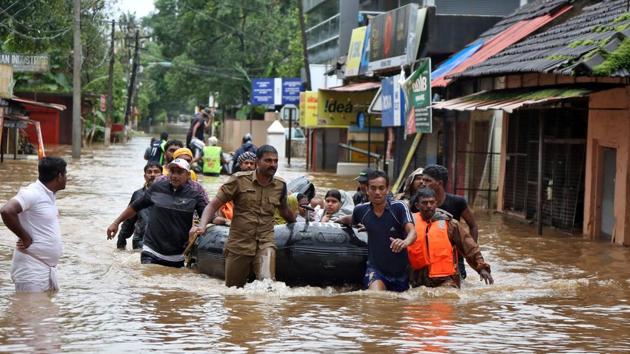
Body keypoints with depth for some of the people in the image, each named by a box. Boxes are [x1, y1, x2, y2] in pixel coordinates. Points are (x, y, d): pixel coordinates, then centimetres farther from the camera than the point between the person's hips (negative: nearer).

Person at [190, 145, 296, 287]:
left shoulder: (280, 185, 6)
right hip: (239, 244, -1)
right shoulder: (239, 180, -4)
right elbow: (214, 204, -5)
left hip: (265, 243, 1)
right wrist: (202, 226, -20)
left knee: (267, 283, -28)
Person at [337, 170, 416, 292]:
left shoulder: (399, 207, -13)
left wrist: (405, 242, -48)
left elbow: (412, 231, -28)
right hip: (375, 267, 0)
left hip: (400, 271, 0)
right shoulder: (361, 210, -2)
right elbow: (351, 219, 24)